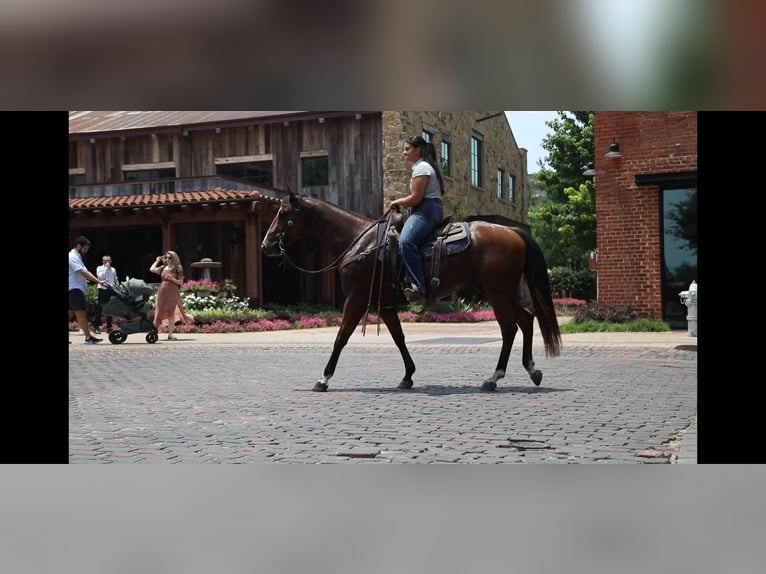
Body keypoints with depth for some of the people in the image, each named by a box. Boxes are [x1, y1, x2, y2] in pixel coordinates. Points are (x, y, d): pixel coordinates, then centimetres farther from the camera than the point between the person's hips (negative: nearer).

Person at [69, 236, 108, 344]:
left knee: (71, 312, 11)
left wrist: (98, 280, 7)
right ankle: (88, 337, -15)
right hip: (74, 289, -11)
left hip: (75, 289, 11)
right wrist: (98, 281, -26)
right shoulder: (73, 257, -12)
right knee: (81, 312, -12)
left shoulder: (76, 257, 21)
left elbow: (85, 272, 18)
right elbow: (83, 272, -23)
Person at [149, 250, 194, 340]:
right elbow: (152, 269, 1)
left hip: (172, 291, -3)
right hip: (162, 291, 3)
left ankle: (170, 334, 0)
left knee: (171, 312, -3)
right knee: (159, 311, 1)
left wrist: (172, 279, -15)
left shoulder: (177, 269, 2)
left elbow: (181, 282, -1)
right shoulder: (163, 268, 12)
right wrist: (157, 260, 11)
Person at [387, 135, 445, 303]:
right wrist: (402, 203, 17)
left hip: (426, 210, -12)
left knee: (406, 241, -32)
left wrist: (397, 202, -1)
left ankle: (420, 288, -42)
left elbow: (416, 198, -16)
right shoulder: (425, 166, 24)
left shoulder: (421, 168, -9)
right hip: (430, 209, 12)